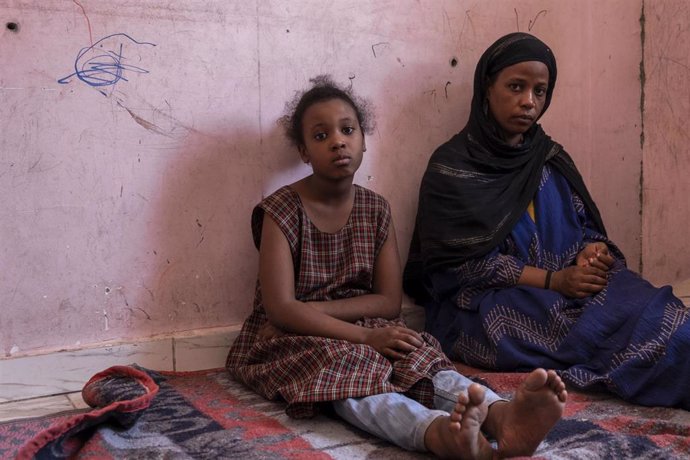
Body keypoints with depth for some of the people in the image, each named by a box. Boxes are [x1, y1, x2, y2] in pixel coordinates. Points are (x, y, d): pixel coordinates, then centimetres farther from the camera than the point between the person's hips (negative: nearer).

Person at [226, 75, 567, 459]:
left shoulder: (376, 209, 4)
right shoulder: (282, 211, -9)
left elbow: (389, 301, -2)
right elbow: (281, 309, -17)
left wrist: (312, 309, -15)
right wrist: (365, 336, -25)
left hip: (365, 328, 4)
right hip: (293, 341, -4)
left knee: (420, 360, -27)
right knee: (344, 370, -36)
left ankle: (503, 416, -54)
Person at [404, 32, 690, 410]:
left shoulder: (550, 159, 16)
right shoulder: (452, 166, -1)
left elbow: (587, 227, 16)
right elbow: (462, 263, -10)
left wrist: (593, 251, -10)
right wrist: (553, 280, -17)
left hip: (568, 285, 5)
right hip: (485, 304, -5)